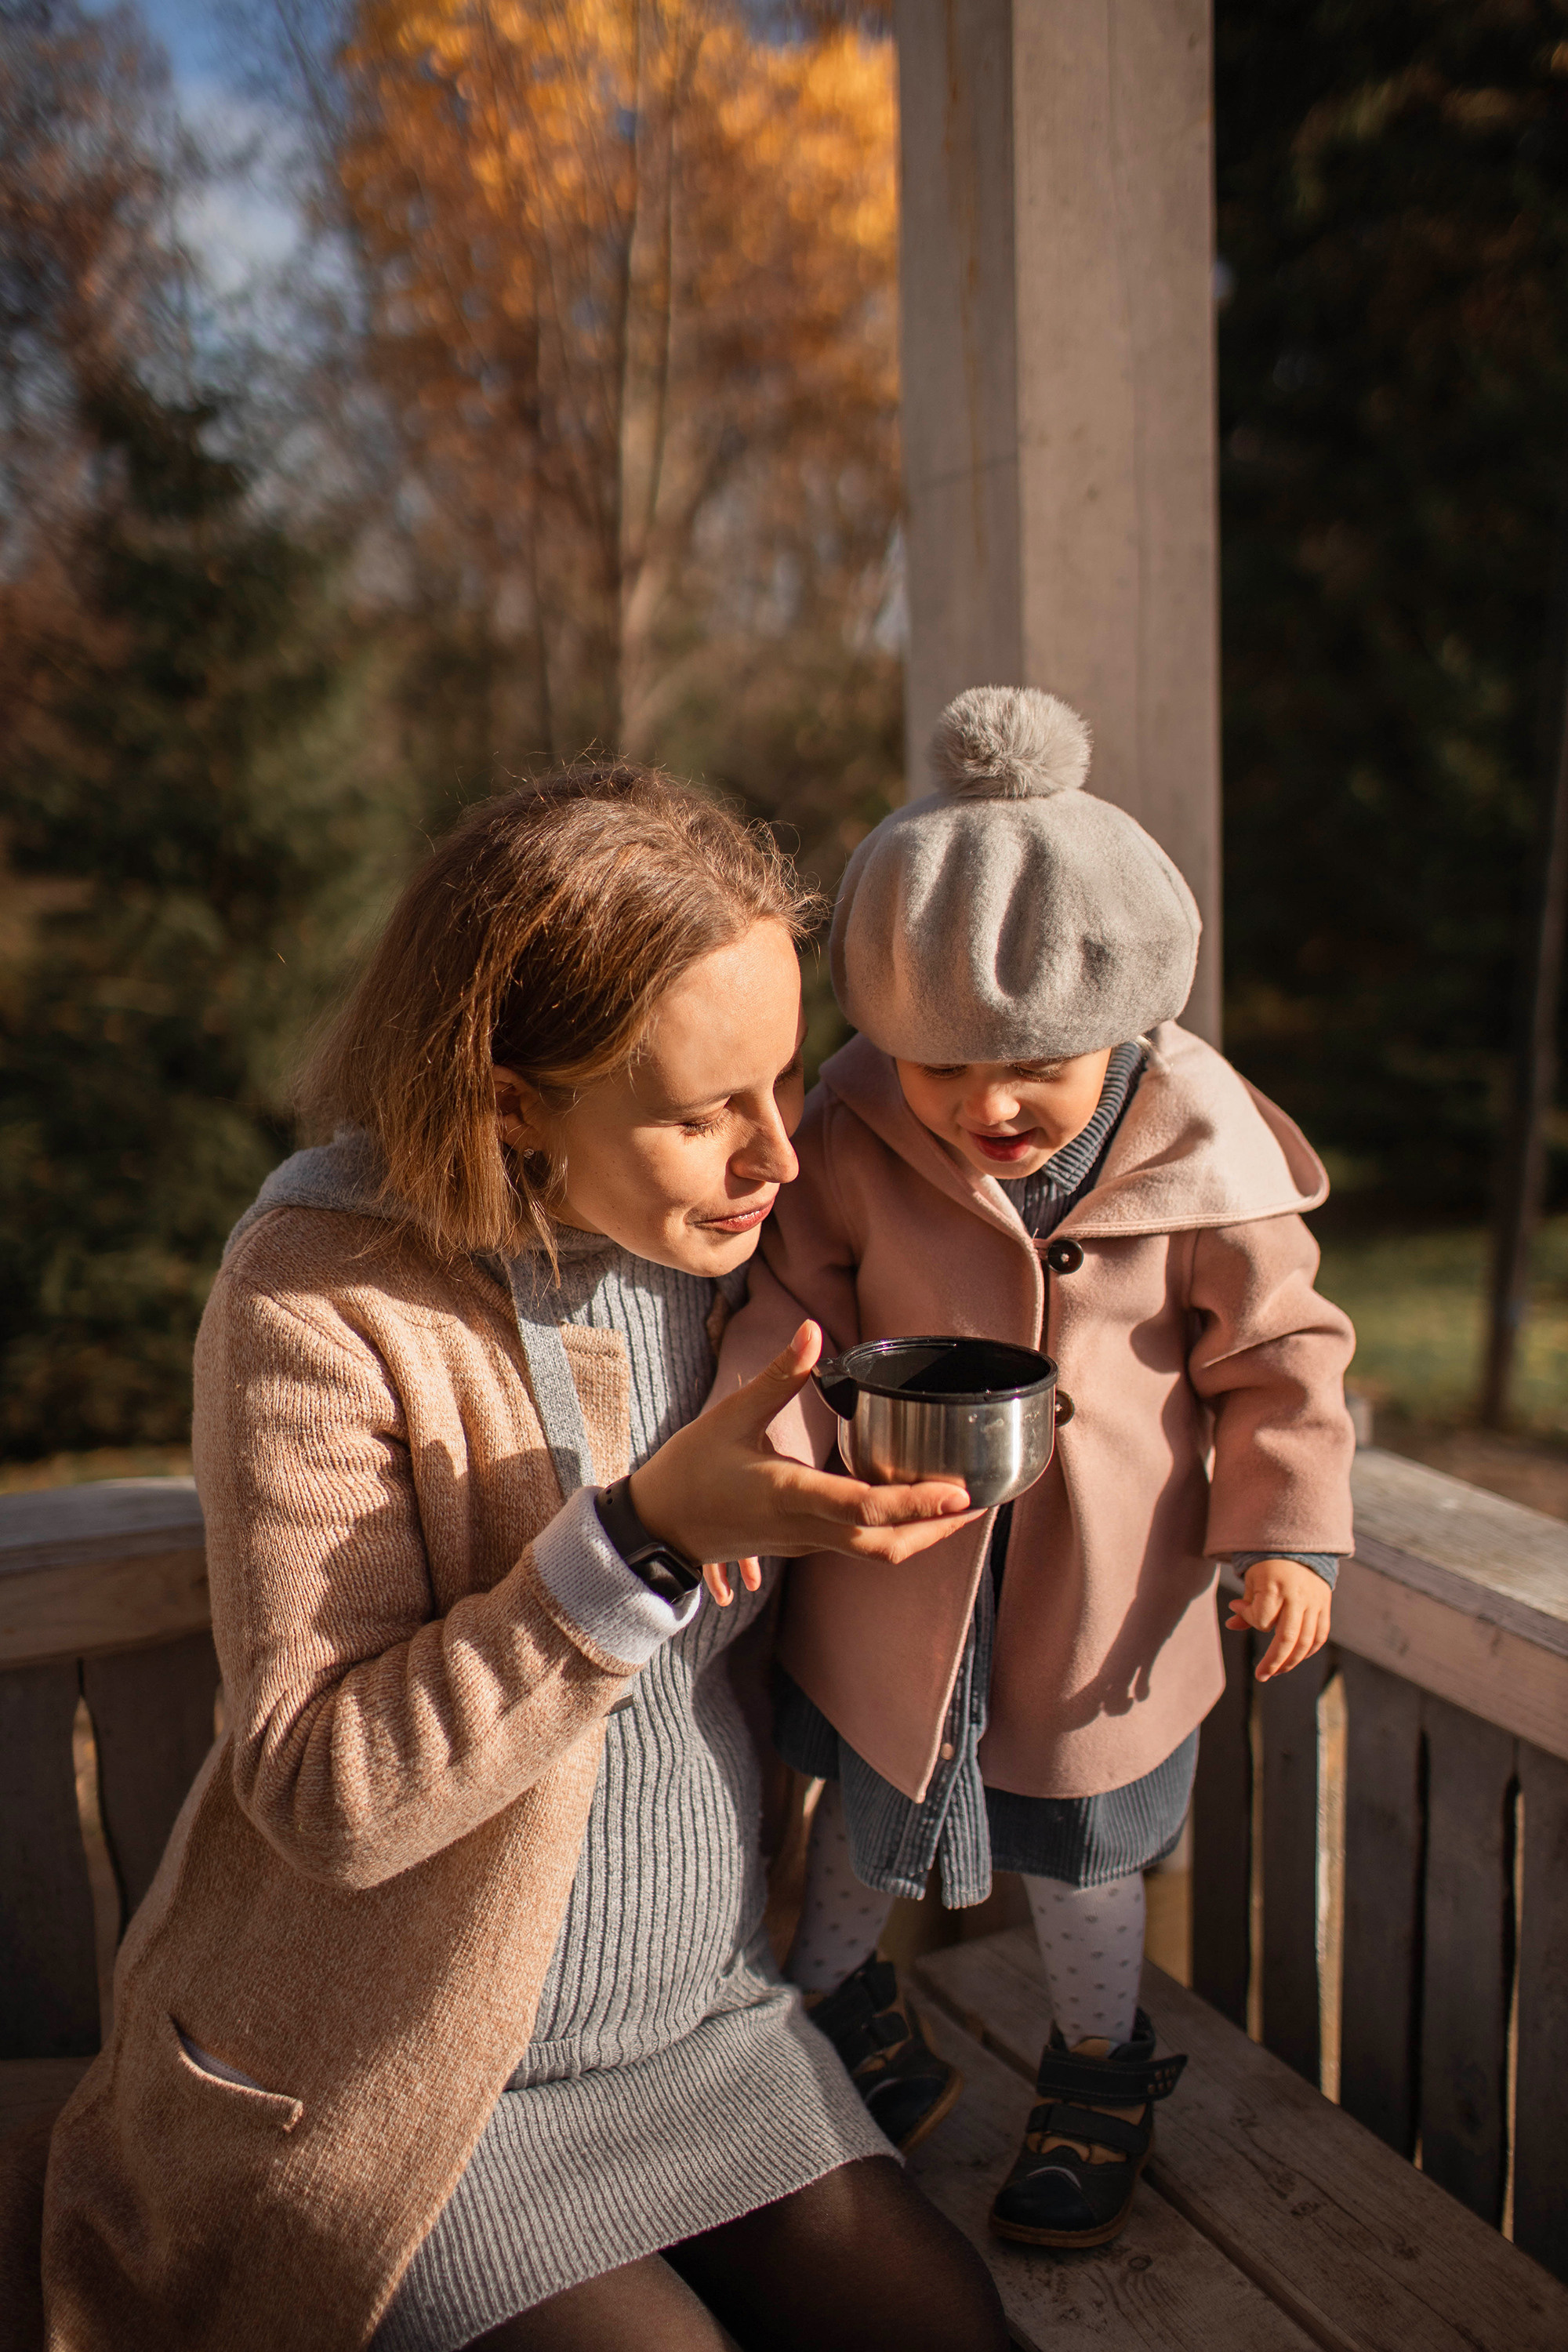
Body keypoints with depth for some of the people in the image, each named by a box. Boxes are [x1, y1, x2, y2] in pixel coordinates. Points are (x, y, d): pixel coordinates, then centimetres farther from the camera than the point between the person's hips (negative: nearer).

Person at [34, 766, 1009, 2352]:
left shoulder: (724, 1241, -5)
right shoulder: (322, 1305, -23)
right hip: (411, 2083, -5)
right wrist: (644, 1541, -35)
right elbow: (324, 1796, -24)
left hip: (705, 2017, 5)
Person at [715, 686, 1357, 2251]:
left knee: (1079, 1853, 21)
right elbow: (792, 1300, -7)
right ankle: (836, 2010, 56)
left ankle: (1100, 2072, 53)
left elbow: (1279, 1355, -6)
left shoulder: (1201, 1154, -18)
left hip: (1099, 1595, -1)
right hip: (898, 1579, 1)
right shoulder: (854, 1139, -17)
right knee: (868, 1813, 24)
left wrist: (1287, 1532, -11)